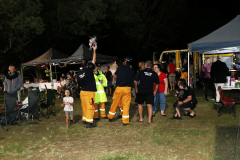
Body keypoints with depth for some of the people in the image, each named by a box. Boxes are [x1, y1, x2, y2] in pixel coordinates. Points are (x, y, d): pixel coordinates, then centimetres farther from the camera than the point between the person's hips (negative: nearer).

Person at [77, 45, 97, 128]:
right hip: (89, 91, -7)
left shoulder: (79, 73, 3)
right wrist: (94, 50, 8)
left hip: (82, 91, 7)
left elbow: (79, 84, 12)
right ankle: (89, 122, -5)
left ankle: (84, 119, 27)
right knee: (90, 106, -4)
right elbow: (94, 60, -1)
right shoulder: (89, 69, -12)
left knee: (84, 106, 16)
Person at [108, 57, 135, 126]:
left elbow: (115, 76, 13)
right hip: (127, 88, 0)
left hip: (119, 87, 0)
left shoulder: (120, 68, 0)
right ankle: (125, 121, 5)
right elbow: (132, 79, 8)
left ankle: (110, 117, 27)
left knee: (115, 103, 12)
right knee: (126, 104, 5)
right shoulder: (132, 71, 3)